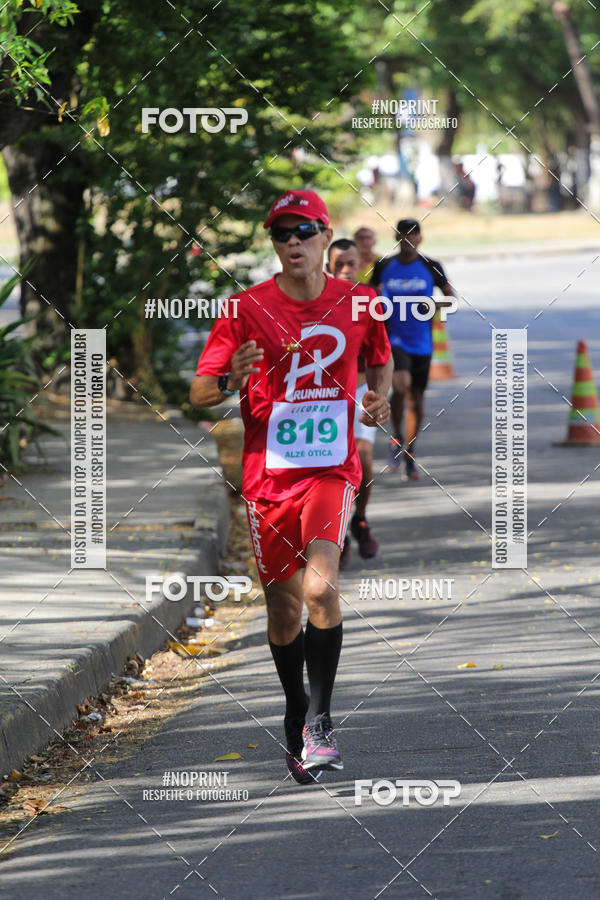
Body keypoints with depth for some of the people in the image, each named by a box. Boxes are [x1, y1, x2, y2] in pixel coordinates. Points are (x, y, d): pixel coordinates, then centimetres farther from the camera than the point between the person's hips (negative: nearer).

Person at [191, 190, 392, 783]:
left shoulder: (358, 305, 0)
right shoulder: (247, 309, -4)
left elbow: (380, 361, 21)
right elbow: (198, 393, -4)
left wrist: (378, 398, -1)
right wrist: (229, 381, -26)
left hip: (333, 468, -1)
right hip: (268, 472, 1)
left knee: (321, 585, -22)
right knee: (283, 606, 7)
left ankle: (320, 723, -15)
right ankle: (295, 716, 30)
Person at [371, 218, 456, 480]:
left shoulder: (431, 268, 1)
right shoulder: (384, 267, 2)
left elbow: (452, 299, 8)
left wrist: (433, 304, -11)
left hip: (421, 343, 2)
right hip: (393, 339, -2)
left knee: (416, 400, 7)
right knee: (401, 385, -26)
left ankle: (410, 456, 22)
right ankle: (396, 438, -4)